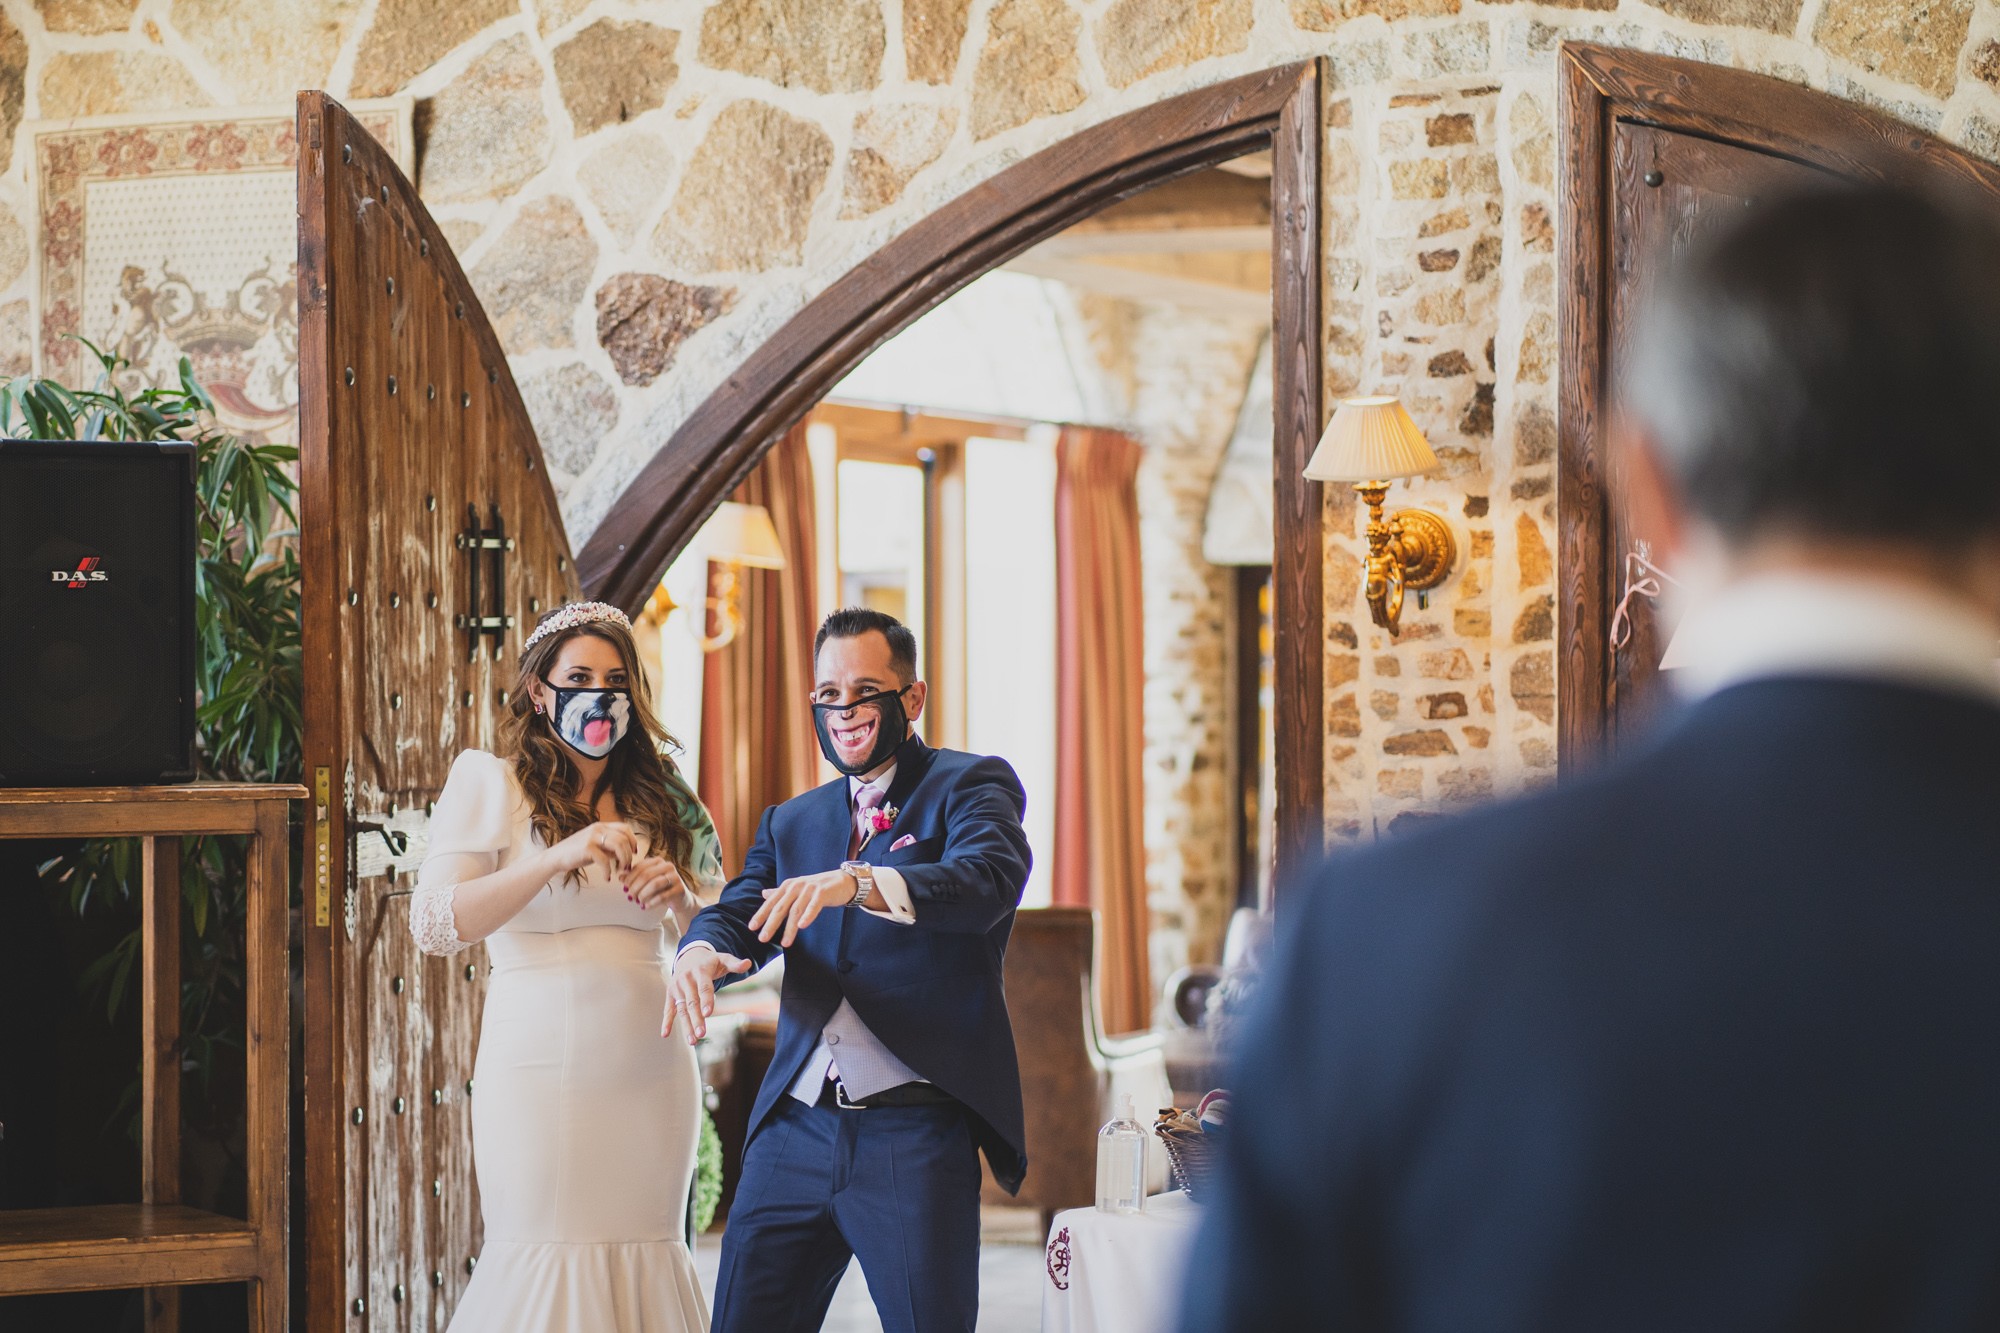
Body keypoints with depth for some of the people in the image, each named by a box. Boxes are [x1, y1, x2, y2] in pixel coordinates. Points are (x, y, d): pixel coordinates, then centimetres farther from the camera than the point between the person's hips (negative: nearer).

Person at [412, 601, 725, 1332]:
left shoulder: (660, 798, 13)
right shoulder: (490, 784, 2)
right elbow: (433, 924, -10)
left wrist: (680, 901, -8)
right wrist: (557, 859, -20)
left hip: (649, 1072, 4)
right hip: (541, 1071, -4)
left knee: (647, 1255, 4)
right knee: (541, 1258, -5)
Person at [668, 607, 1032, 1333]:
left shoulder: (971, 785, 4)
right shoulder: (791, 821, 21)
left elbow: (989, 884, -15)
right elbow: (739, 913, 8)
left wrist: (859, 883, -33)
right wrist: (701, 950, -18)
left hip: (915, 1135, -5)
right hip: (797, 1130, 5)